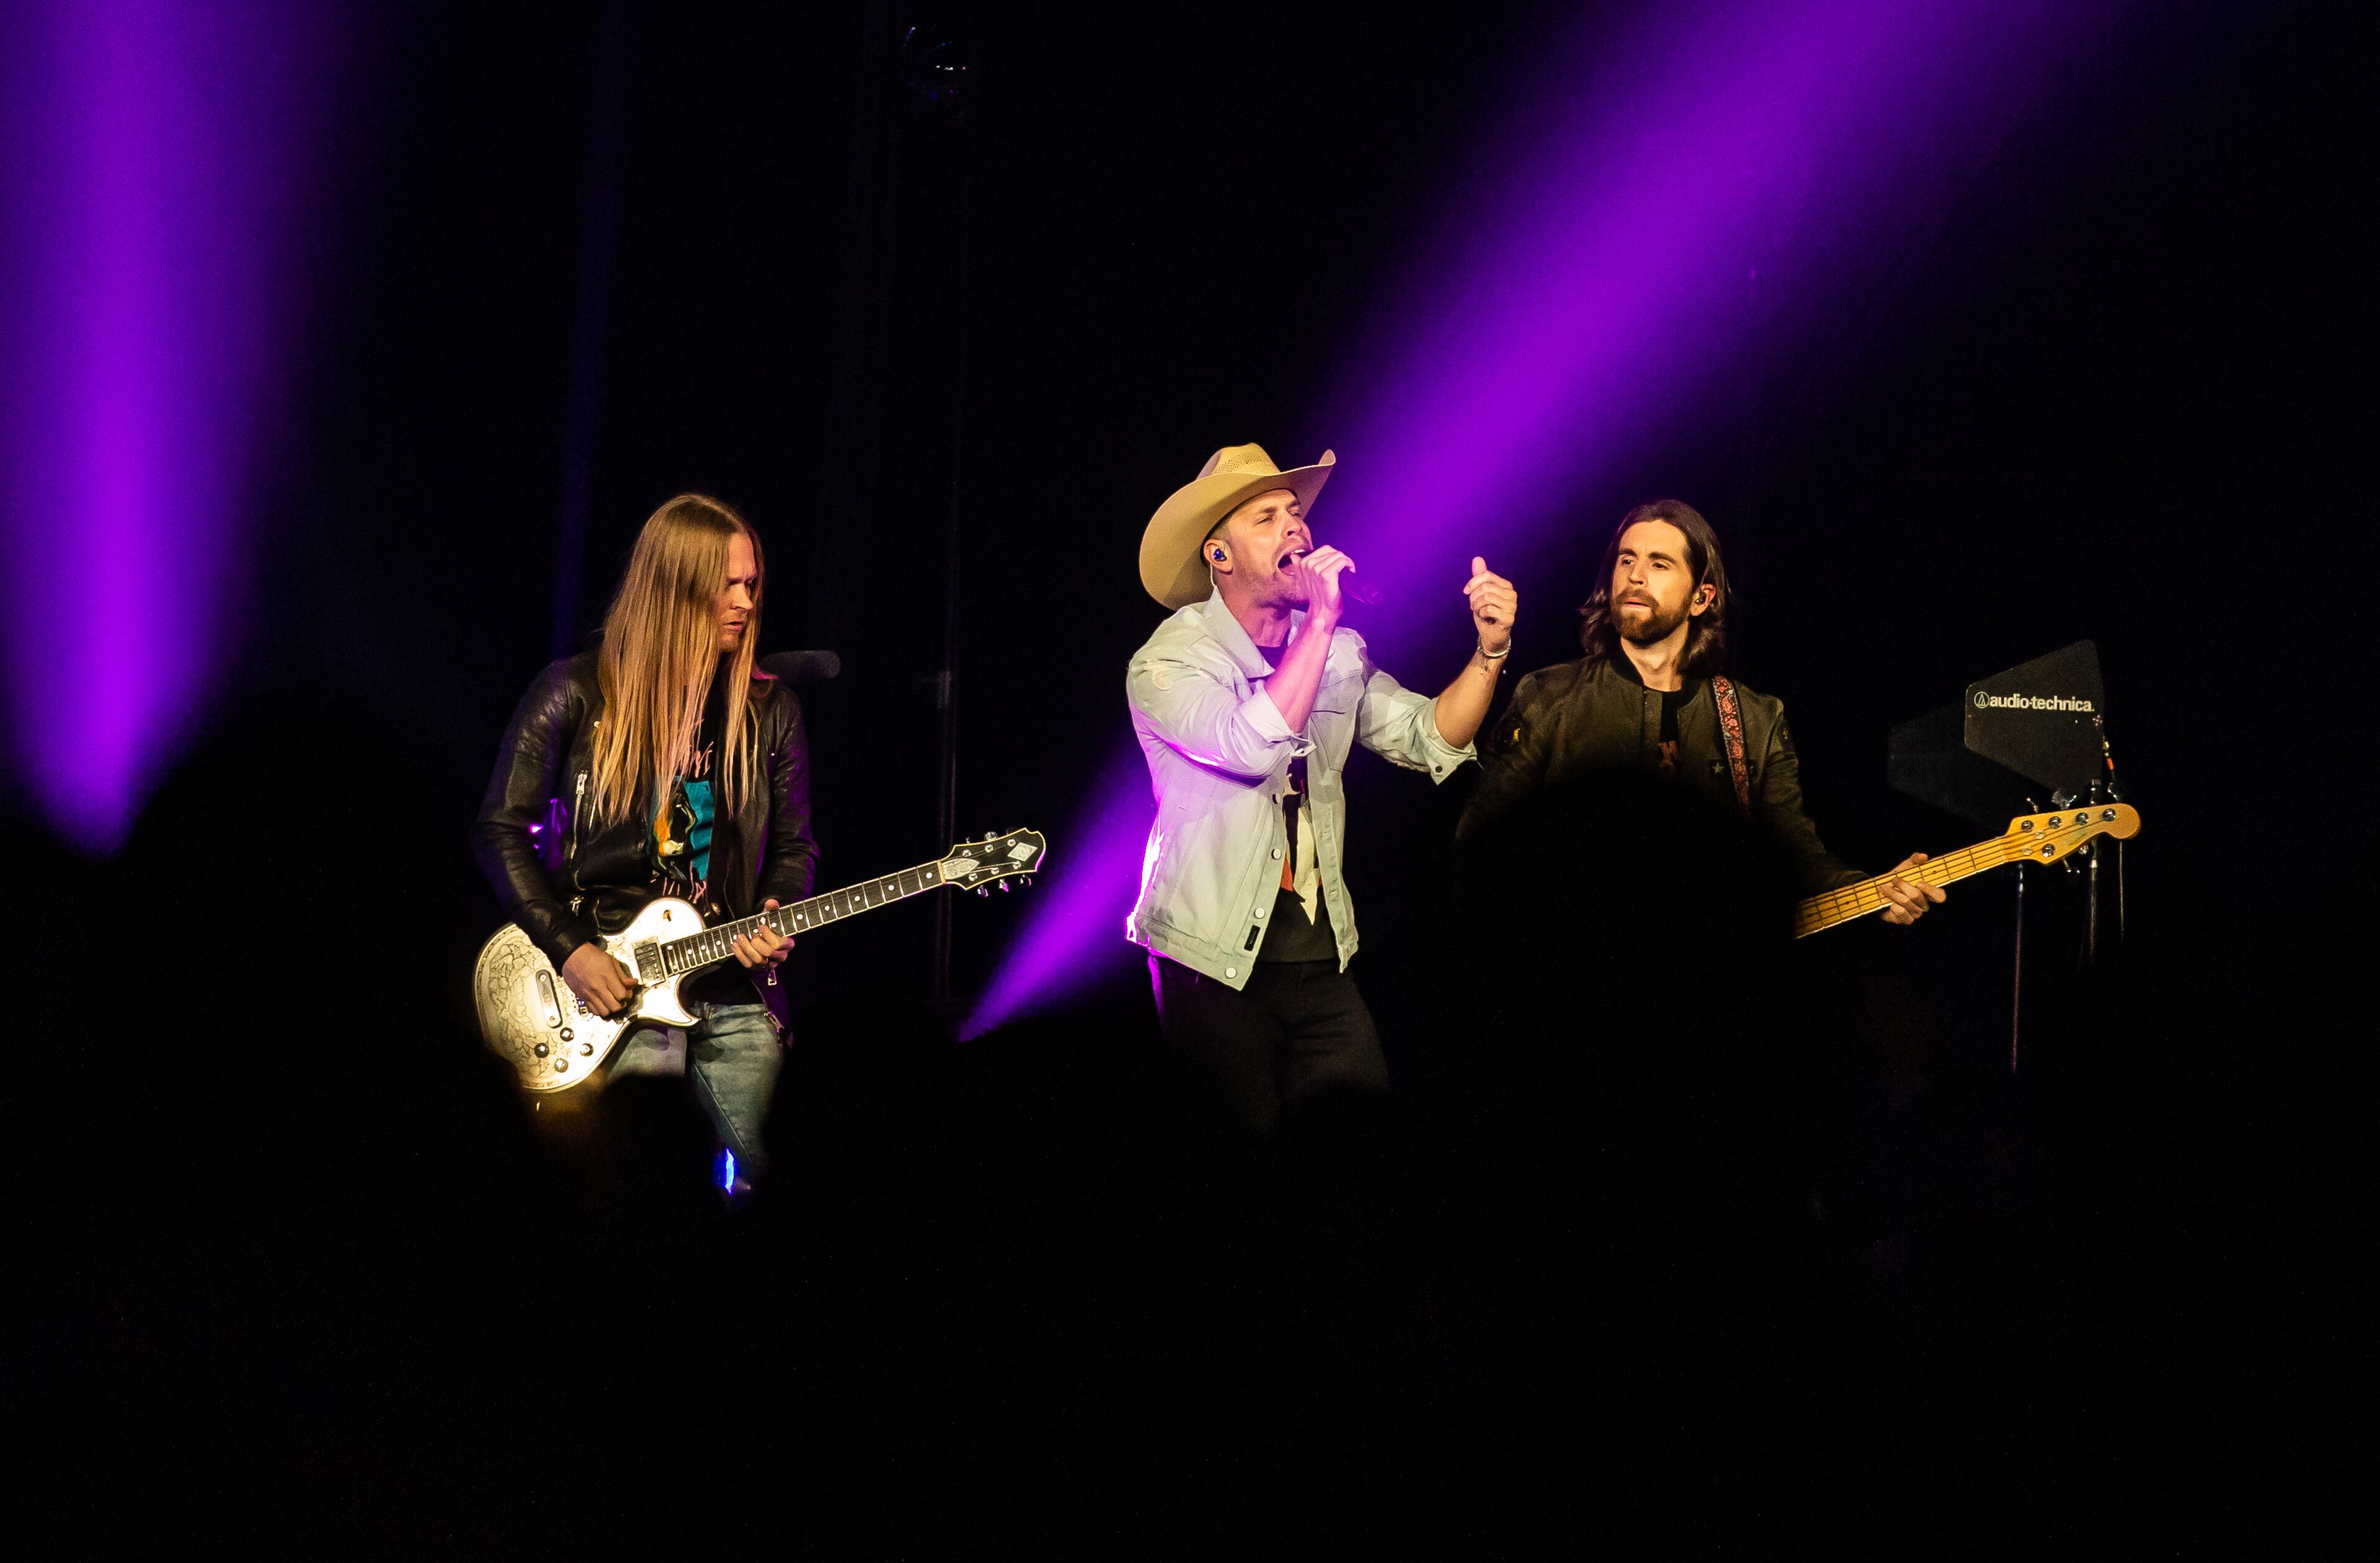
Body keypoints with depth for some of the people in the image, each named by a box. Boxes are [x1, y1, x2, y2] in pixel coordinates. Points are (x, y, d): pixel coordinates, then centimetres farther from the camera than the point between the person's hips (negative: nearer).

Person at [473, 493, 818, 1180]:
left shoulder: (769, 710, 9)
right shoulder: (578, 694, -2)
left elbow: (794, 846, 15)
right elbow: (501, 829, 0)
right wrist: (568, 948, -8)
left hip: (734, 995, 4)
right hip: (612, 986, -4)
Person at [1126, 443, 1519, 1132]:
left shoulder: (1338, 652, 9)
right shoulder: (1167, 661, -9)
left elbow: (1432, 739, 5)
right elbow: (1252, 745, -27)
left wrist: (1489, 651, -10)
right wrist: (1321, 618, -23)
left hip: (1320, 957, 5)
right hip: (1215, 965, -5)